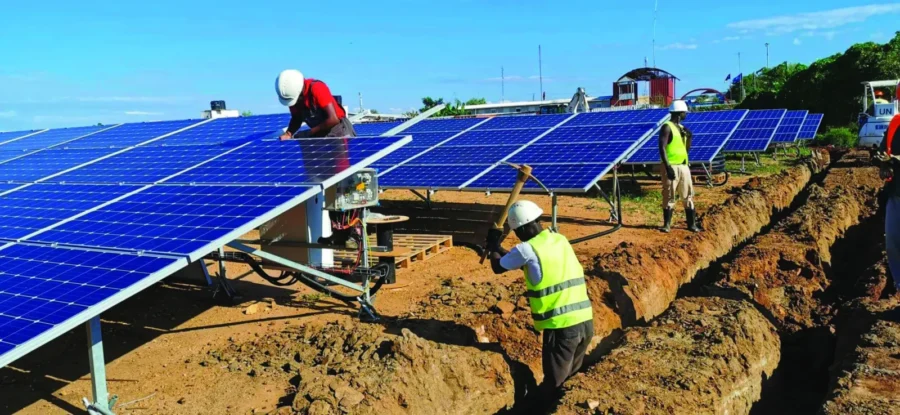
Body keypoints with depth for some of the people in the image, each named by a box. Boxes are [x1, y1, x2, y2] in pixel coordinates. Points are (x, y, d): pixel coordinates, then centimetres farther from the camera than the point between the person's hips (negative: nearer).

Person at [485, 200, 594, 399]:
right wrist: (499, 249, 34)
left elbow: (498, 267, 10)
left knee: (553, 385, 3)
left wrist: (493, 246, 27)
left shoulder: (527, 249, -9)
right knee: (571, 379, 19)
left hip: (561, 326, -7)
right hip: (585, 321, 7)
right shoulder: (560, 239, 13)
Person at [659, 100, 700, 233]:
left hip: (684, 166, 8)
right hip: (672, 166, -8)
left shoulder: (682, 127, 16)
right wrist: (667, 167, -23)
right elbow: (662, 148, -17)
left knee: (688, 195, 7)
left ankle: (692, 224, 12)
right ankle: (667, 224, 4)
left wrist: (689, 137, 2)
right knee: (669, 196, -4)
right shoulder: (667, 127, -9)